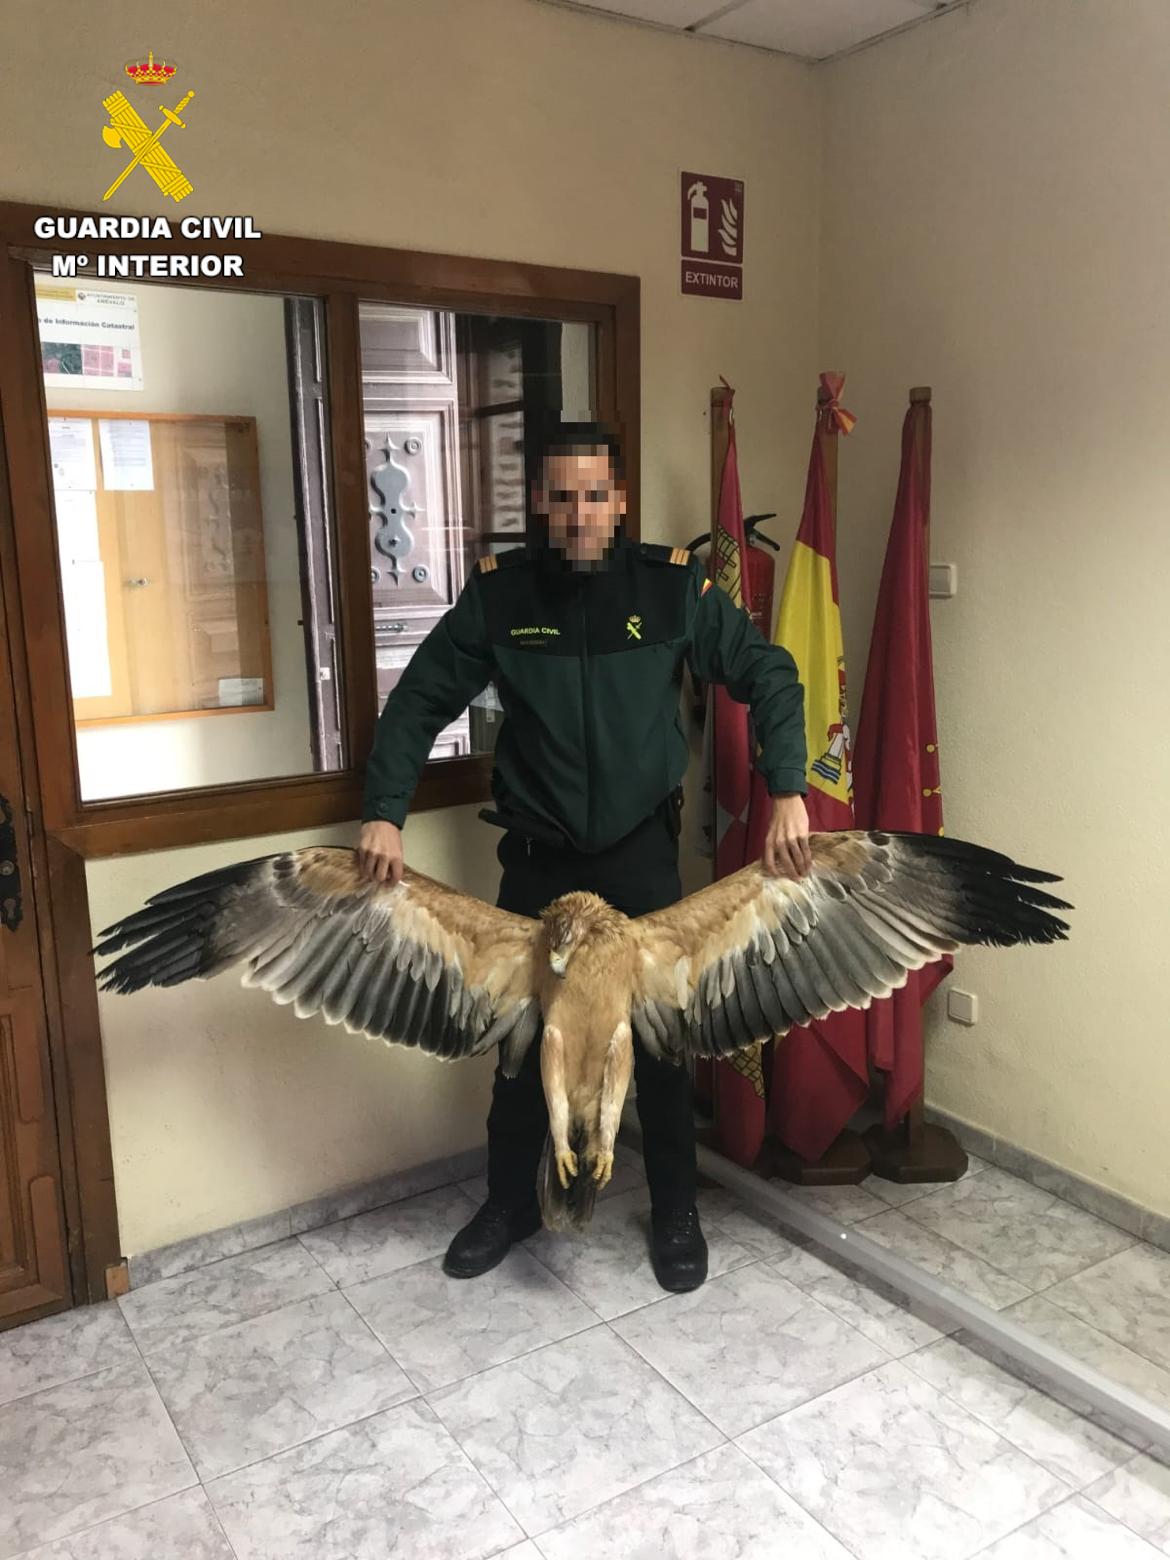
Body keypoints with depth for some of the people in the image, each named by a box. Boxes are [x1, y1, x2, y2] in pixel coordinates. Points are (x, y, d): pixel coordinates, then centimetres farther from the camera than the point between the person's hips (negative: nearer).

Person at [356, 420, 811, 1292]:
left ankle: (676, 1214, 29)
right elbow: (420, 702, -1)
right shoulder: (498, 592, -6)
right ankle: (509, 1204, 34)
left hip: (643, 852, -1)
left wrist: (788, 792, -15)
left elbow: (768, 675, -4)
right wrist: (384, 814, -11)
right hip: (537, 858, 1)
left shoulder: (673, 584, -8)